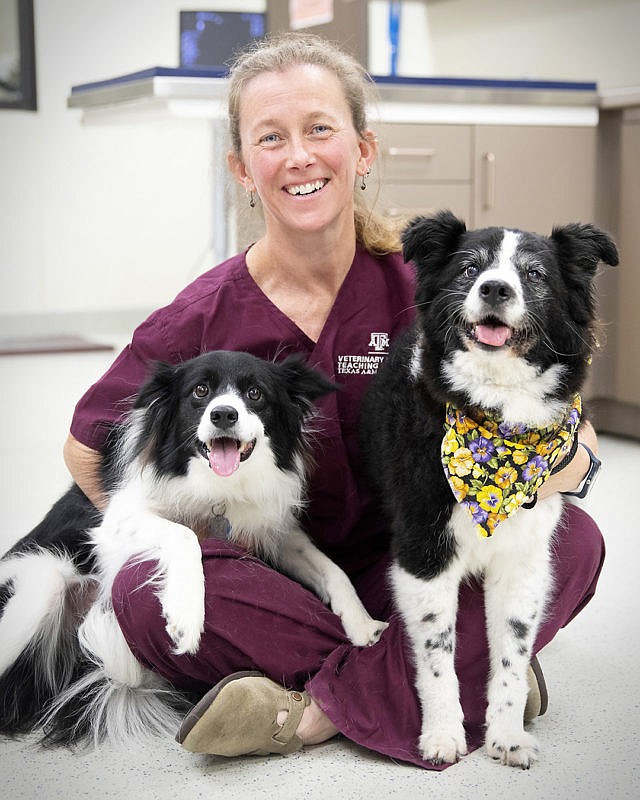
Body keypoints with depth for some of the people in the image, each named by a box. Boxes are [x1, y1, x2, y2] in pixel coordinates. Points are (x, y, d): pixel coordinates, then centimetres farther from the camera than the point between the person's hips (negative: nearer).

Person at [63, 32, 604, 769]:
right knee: (144, 592, -29)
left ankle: (315, 710, -26)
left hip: (397, 567, 1)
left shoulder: (421, 287, -9)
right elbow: (87, 448, 4)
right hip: (273, 581, 0)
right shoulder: (203, 319, -9)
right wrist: (192, 561, -4)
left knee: (570, 540, -23)